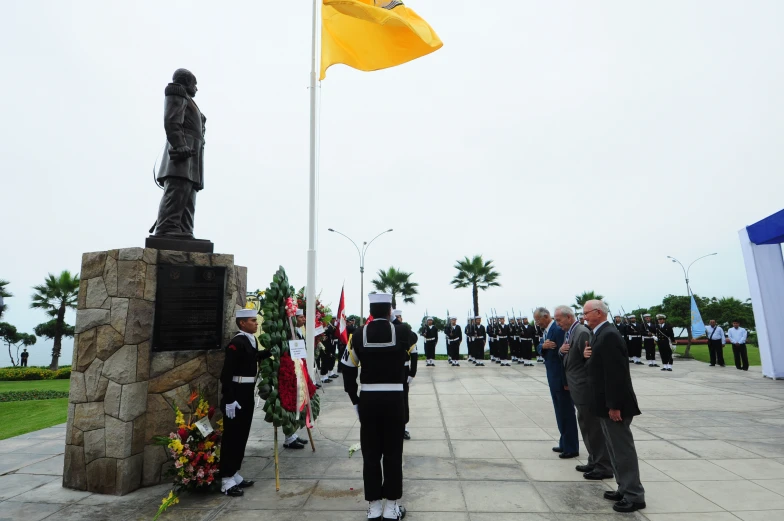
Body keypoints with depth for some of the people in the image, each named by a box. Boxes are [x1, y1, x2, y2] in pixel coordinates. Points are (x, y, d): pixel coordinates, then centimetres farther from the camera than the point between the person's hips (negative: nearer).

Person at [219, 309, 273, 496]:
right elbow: (226, 374, -23)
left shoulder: (251, 340, 7)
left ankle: (235, 475, 29)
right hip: (236, 396, -9)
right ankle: (227, 481, 13)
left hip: (247, 395, 9)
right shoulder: (236, 343, -20)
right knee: (232, 437, 1)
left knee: (242, 435, 16)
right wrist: (229, 400, -24)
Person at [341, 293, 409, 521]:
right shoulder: (401, 331, -8)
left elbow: (348, 370, -1)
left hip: (368, 400, 1)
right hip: (394, 399, -1)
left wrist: (355, 400, 8)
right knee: (393, 454, 10)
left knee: (370, 455, 12)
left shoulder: (359, 334, -3)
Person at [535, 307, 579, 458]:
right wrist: (543, 346, -16)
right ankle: (565, 443, 29)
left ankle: (571, 448, 12)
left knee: (566, 412, 1)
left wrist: (565, 381, -21)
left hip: (561, 378, -9)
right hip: (553, 378, 9)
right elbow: (539, 348, 9)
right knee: (560, 412, 17)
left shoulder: (558, 330, -20)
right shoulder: (545, 331, 10)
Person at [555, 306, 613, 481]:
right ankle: (595, 462, 30)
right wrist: (561, 350, -4)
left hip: (585, 388, -10)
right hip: (579, 389, 10)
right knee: (587, 426, 18)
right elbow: (568, 357, 17)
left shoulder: (582, 332, -19)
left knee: (594, 427, 0)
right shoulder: (569, 333, 11)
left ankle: (604, 467, 11)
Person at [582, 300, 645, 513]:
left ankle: (634, 496, 13)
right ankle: (625, 489, 30)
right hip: (606, 403, 10)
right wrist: (587, 355, -3)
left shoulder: (609, 335, -21)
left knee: (623, 449, 1)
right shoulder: (600, 334, 11)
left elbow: (616, 372, -24)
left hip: (615, 404, -10)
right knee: (616, 448, 18)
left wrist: (614, 406, -23)